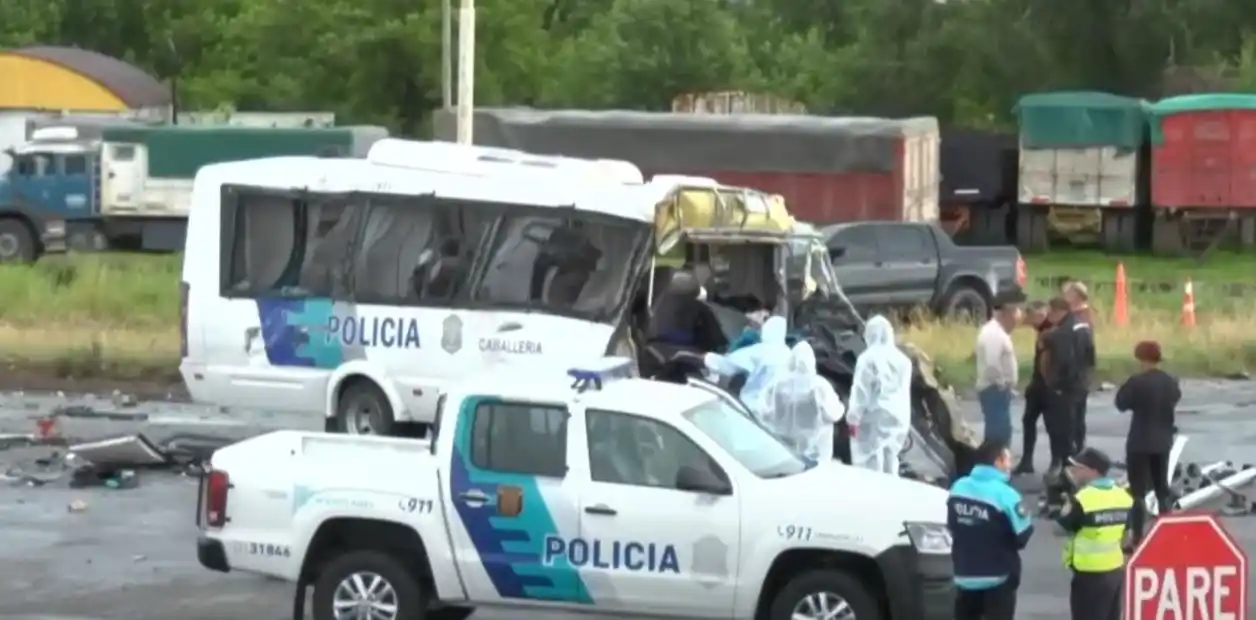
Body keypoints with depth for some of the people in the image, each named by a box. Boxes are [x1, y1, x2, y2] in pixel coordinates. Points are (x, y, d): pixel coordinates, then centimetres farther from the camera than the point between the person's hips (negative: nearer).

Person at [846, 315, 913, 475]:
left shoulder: (868, 358, -10)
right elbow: (905, 393, 15)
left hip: (873, 417, -6)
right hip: (896, 417, 6)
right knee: (890, 460, 12)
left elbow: (860, 391, -11)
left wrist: (853, 418, -8)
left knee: (870, 464, -5)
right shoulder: (902, 360, 8)